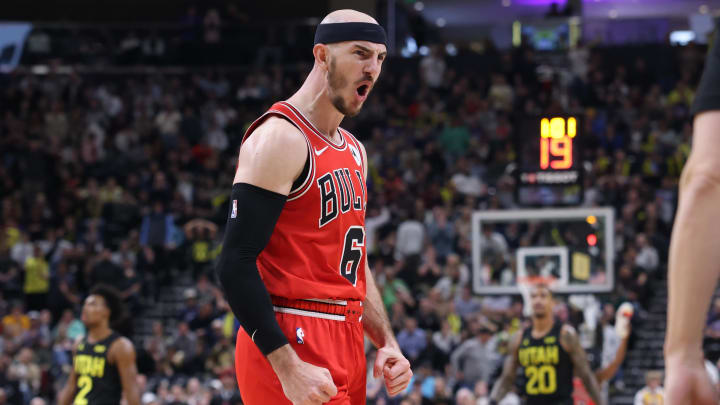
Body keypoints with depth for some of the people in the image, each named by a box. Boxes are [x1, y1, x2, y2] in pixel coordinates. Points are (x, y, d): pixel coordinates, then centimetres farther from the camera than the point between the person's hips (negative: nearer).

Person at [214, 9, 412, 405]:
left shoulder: (354, 150, 17)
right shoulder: (281, 137, -12)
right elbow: (236, 264, -19)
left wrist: (387, 343, 12)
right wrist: (288, 368, -24)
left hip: (345, 349, 9)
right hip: (291, 346, -9)